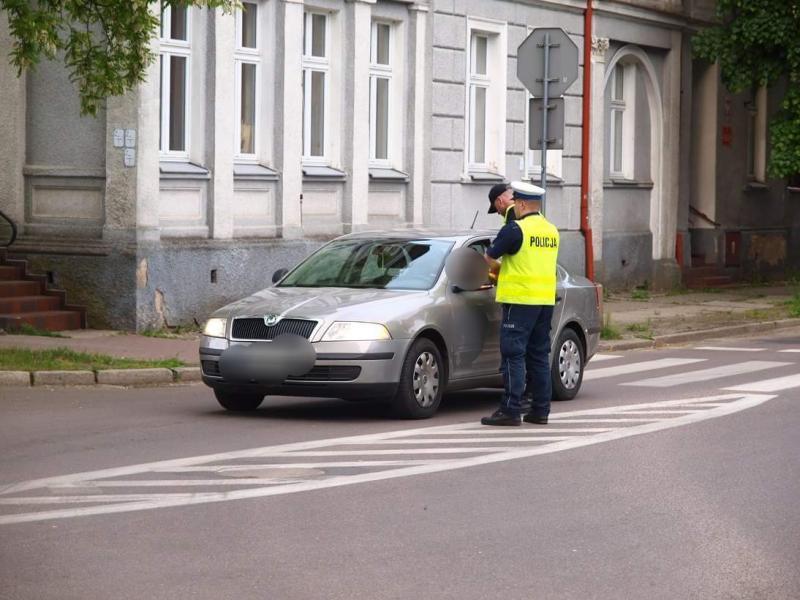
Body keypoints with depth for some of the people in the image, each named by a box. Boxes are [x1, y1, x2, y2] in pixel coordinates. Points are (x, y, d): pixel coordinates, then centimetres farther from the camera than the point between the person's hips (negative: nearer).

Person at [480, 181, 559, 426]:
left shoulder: (516, 229, -11)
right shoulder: (551, 231, 12)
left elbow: (489, 256, -5)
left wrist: (497, 268, 17)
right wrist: (506, 268, 21)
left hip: (520, 300, -7)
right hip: (546, 300, 7)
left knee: (514, 355, -5)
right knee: (539, 355, 12)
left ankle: (511, 410, -9)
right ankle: (540, 410, 14)